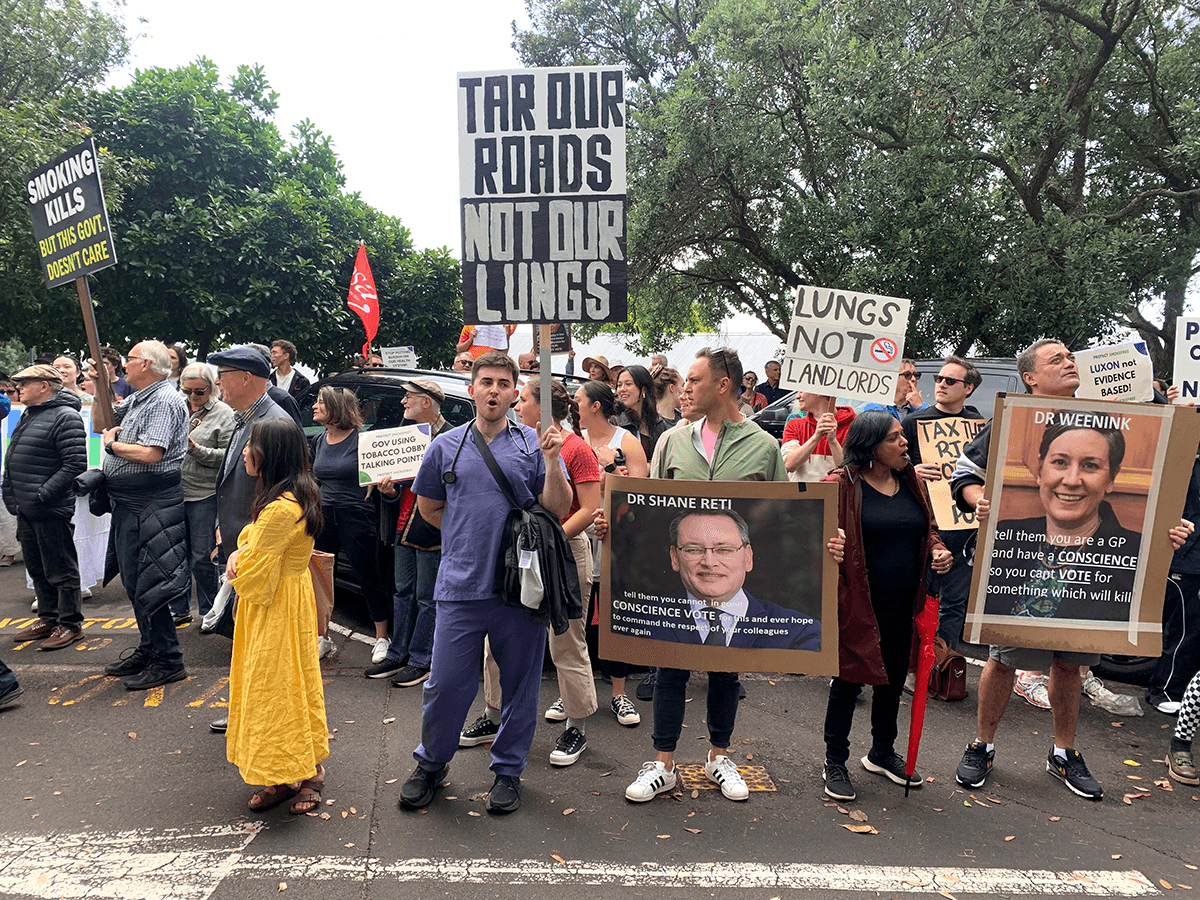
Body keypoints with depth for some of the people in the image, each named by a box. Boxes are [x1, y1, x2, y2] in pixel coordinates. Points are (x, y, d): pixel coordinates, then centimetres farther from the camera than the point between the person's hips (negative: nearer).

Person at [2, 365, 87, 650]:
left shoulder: (65, 417, -14)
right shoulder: (29, 417, 16)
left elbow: (75, 464, -21)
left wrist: (43, 495, -21)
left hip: (51, 511, -9)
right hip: (25, 511, 10)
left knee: (61, 571, 1)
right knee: (37, 569, 18)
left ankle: (70, 624, 11)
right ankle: (49, 618, 30)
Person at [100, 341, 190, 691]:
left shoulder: (165, 401, -16)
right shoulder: (136, 400, 16)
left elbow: (150, 453, -25)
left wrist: (111, 443, -9)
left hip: (150, 505, -11)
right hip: (129, 504, 11)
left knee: (147, 584, -7)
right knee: (134, 581, 17)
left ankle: (168, 661, 2)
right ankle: (148, 649, 29)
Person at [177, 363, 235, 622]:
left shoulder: (223, 413, -4)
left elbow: (227, 455, -11)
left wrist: (197, 449, -21)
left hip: (204, 494, -5)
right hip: (173, 492, 5)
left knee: (202, 556, 2)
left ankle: (208, 611, 17)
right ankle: (180, 610, 26)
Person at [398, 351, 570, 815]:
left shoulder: (534, 445, 3)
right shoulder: (446, 446, 7)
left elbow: (558, 510, -2)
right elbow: (428, 505, 19)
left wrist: (552, 462, -15)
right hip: (460, 586, 1)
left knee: (520, 684, 10)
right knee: (446, 684, 5)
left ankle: (508, 770, 28)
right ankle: (431, 763, 29)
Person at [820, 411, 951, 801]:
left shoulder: (912, 482, 8)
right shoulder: (843, 485, -11)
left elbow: (928, 530, 19)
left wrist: (937, 550, -3)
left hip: (903, 606, 6)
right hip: (858, 604, -6)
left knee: (893, 680, 19)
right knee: (849, 681, 4)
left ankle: (882, 753, 39)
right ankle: (835, 763, 21)